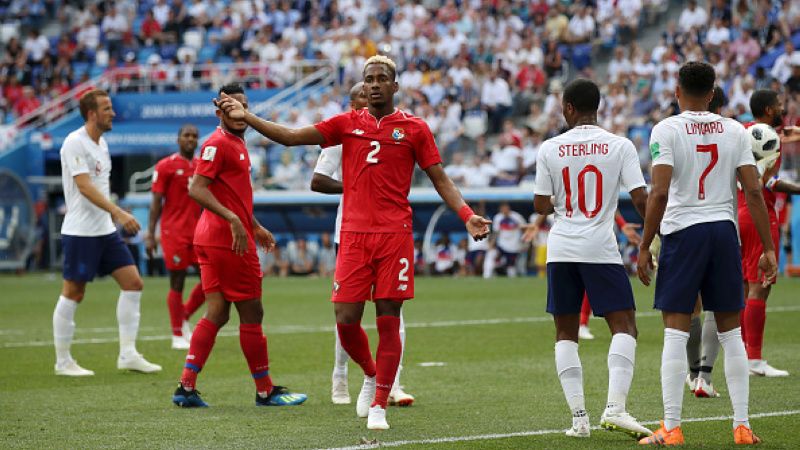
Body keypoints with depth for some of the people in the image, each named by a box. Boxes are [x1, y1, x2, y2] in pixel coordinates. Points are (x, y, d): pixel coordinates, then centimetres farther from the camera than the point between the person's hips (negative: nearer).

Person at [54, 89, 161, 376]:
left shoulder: (101, 142, 13)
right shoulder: (75, 143, -14)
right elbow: (85, 186, -22)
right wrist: (118, 213, -30)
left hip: (106, 231, 9)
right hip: (80, 231, -9)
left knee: (132, 283, 2)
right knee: (73, 293, -2)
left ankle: (128, 355, 5)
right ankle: (63, 361, 7)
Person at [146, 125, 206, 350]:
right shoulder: (166, 166, -4)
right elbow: (156, 202, -5)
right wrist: (150, 234, -11)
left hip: (198, 232, 6)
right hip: (174, 233, -6)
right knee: (177, 283, -2)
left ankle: (184, 318, 19)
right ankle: (178, 336, 6)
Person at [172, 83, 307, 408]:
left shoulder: (237, 143, 18)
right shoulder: (218, 143, -13)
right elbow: (196, 189, -23)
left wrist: (255, 227, 30)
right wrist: (233, 219, -30)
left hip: (212, 240, 10)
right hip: (227, 239, -10)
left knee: (217, 313, 7)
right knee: (252, 314, -1)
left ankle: (186, 387, 3)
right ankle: (265, 391, 8)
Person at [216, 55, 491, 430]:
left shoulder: (414, 128, 5)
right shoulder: (347, 124, 9)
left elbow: (440, 178, 6)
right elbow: (291, 137, 6)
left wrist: (467, 216, -7)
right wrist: (246, 117, -3)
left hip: (395, 234, -2)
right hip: (354, 235, 2)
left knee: (388, 321, -2)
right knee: (346, 321, -2)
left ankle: (379, 406, 7)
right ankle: (370, 375, 27)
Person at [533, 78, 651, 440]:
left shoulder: (550, 149, 1)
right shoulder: (620, 146, -2)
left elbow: (541, 206, 3)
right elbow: (640, 199, -7)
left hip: (561, 249, 2)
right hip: (601, 249, -2)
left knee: (565, 333, 11)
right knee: (624, 327, 1)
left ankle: (578, 416, 4)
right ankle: (615, 407, -16)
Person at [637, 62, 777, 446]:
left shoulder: (666, 130, -5)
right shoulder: (734, 131, 5)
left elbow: (659, 193, -14)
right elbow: (754, 192, 1)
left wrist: (645, 246, -8)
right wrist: (768, 249, 4)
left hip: (682, 231, -3)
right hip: (724, 229, 3)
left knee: (676, 331, -1)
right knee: (730, 332, 10)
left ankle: (671, 429, -3)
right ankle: (742, 426, 10)